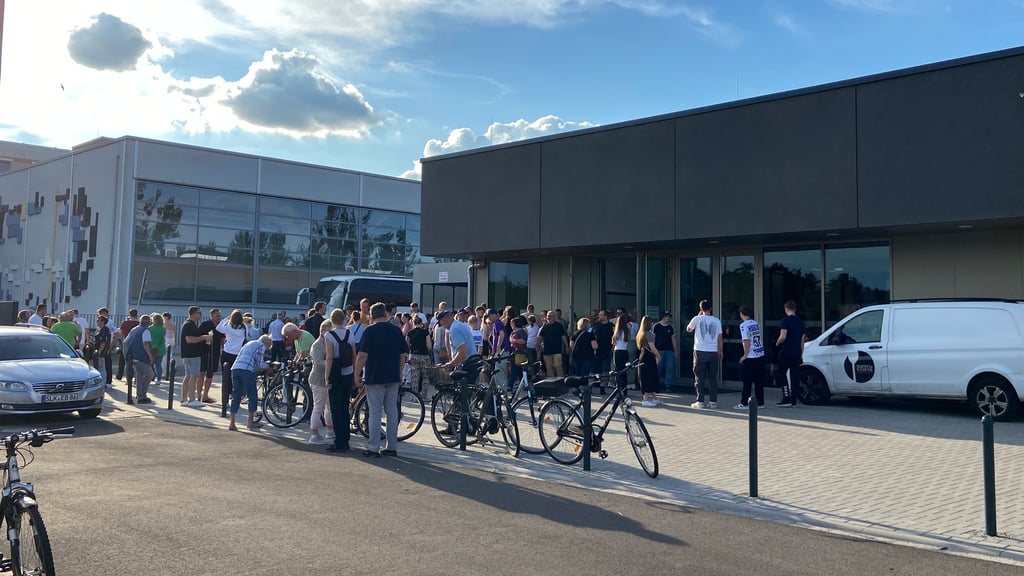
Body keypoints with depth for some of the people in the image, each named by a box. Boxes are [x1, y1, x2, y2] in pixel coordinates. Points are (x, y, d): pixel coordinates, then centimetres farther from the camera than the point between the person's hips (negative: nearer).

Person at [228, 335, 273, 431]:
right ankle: (250, 422, 10)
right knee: (252, 396, 5)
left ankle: (231, 423, 7)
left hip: (235, 369, 7)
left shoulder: (249, 344, 33)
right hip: (246, 370, -7)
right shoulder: (261, 345, 9)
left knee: (236, 397, 10)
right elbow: (260, 363, 1)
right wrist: (269, 368, 18)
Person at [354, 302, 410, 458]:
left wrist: (356, 374, -5)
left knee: (375, 412, -1)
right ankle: (392, 447, 14)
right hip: (393, 377, 5)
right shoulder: (397, 330, 6)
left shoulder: (370, 330, -8)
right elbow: (404, 355, 8)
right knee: (392, 411, 10)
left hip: (374, 377, -4)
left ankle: (373, 449, 1)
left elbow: (362, 355, -13)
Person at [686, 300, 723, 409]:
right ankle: (713, 401, 8)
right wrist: (720, 352, 15)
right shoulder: (717, 321, 3)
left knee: (700, 377, 3)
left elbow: (688, 329, 13)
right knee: (713, 377, 8)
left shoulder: (697, 319, -4)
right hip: (713, 352, 2)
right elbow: (720, 338, 6)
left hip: (700, 351, -2)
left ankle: (700, 401, 0)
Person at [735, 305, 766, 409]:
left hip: (750, 357, -7)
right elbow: (757, 338, 15)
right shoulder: (756, 323, 10)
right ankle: (760, 402, 16)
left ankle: (744, 403, 3)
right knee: (759, 381, 12)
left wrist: (745, 356, -10)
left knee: (747, 381, 0)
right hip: (761, 355, 7)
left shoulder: (744, 325, -13)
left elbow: (747, 341, -18)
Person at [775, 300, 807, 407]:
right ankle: (793, 400, 9)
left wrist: (777, 343, 2)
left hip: (786, 352, -6)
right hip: (797, 353, 6)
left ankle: (786, 398, -8)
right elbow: (802, 340, 15)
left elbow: (783, 336, -18)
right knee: (794, 375, 8)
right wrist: (801, 354, 20)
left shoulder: (786, 320, -9)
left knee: (781, 374, 0)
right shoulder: (801, 322, 12)